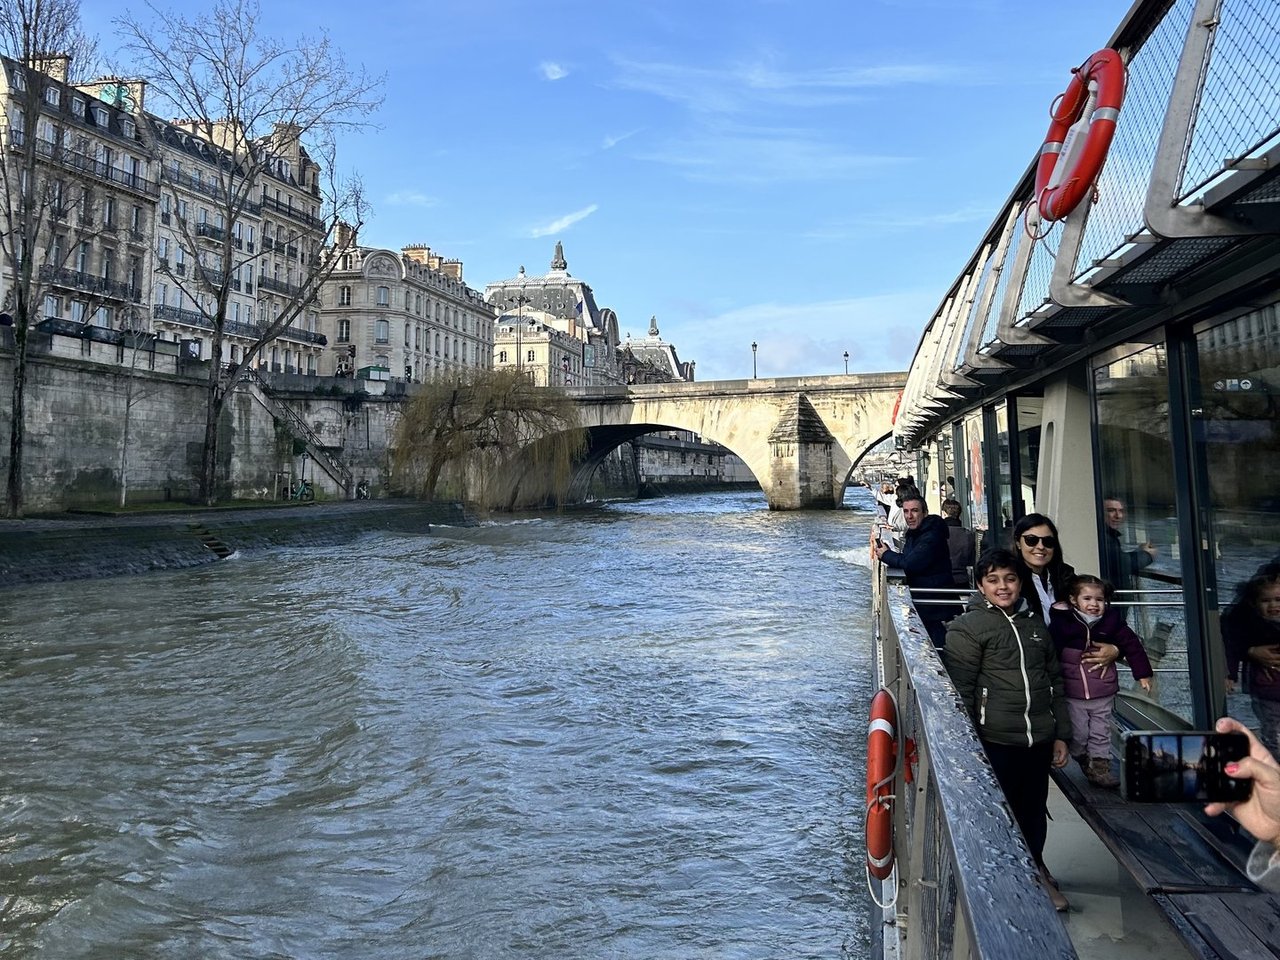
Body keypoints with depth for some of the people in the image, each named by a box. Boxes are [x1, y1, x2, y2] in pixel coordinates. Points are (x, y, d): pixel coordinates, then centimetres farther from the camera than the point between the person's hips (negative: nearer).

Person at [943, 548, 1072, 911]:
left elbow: (1055, 681, 18)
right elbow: (960, 692, -9)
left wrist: (1061, 735, 14)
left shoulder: (1036, 625, 14)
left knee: (1035, 812, 17)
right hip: (995, 742, -5)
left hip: (1039, 741, 6)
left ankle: (1035, 872, 39)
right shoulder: (967, 628, -6)